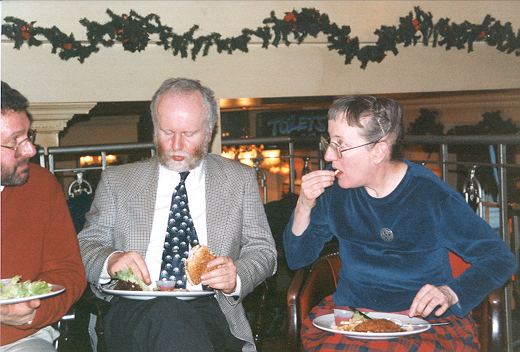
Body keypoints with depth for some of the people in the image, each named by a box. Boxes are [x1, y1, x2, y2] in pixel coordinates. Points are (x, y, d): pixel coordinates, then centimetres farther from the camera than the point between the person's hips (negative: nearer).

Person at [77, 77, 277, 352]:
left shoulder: (240, 179, 15)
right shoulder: (117, 181, 15)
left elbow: (262, 250, 13)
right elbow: (86, 244, 13)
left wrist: (236, 277, -10)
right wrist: (109, 260, -11)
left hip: (209, 311, 2)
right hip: (132, 312, -1)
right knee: (165, 315, -37)